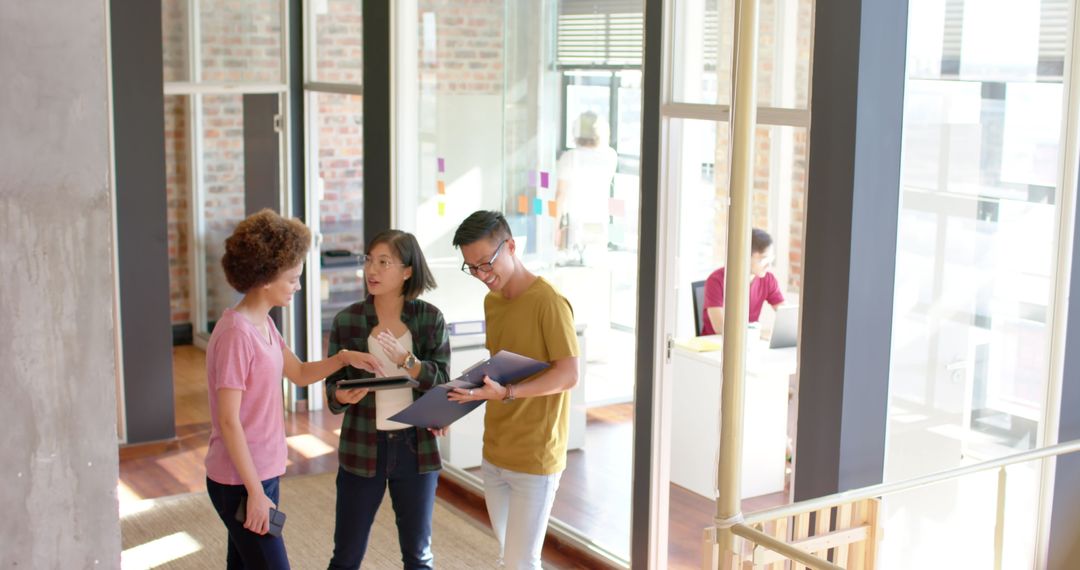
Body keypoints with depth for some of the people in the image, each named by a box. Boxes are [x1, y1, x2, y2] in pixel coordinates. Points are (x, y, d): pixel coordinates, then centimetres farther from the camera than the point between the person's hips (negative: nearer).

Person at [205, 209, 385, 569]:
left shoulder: (264, 324, 7)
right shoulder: (236, 333, -21)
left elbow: (299, 373, 20)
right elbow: (229, 421, -21)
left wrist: (343, 358, 2)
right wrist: (256, 491, -19)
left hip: (261, 474, 9)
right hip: (241, 483, -9)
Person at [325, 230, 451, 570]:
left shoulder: (431, 318, -4)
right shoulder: (347, 320, -3)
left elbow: (442, 383, -7)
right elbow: (332, 384, 0)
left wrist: (407, 362, -24)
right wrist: (342, 395, -22)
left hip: (416, 447, 0)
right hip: (362, 447, 0)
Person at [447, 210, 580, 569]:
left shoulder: (549, 302, -15)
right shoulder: (491, 301, 9)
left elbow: (568, 375, -18)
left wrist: (506, 393, -29)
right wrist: (458, 404, 3)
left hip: (535, 459, -7)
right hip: (495, 455, 7)